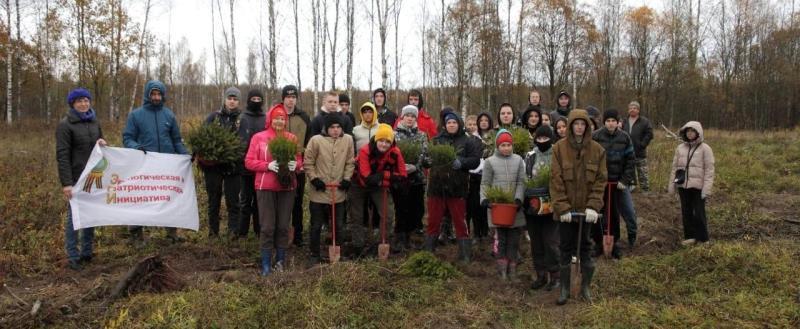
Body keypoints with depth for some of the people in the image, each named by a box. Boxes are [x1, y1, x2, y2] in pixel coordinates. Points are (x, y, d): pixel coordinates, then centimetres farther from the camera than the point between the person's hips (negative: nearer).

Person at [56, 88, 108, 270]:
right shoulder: (65, 125, -8)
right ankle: (73, 257, 9)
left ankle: (87, 252, 22)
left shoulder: (94, 121, 10)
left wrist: (102, 143, -4)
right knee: (74, 216, 0)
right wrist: (66, 183, -20)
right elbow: (62, 155, -13)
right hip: (76, 178, -6)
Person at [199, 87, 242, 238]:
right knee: (213, 201, 11)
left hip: (233, 167, -2)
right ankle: (213, 233, 22)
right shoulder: (213, 116, 7)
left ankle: (233, 233, 6)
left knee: (233, 201, 1)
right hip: (213, 165, 2)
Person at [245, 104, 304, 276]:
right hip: (265, 187, -2)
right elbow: (249, 161, -2)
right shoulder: (258, 137, 0)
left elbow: (299, 159, 12)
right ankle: (266, 264, 10)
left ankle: (280, 260, 20)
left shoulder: (292, 138, 7)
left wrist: (295, 165, -11)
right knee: (267, 227, -1)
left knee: (283, 226, 7)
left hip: (287, 187, 2)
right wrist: (268, 166, -16)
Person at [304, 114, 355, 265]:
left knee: (339, 226, 13)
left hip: (339, 192, 3)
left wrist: (347, 179, -2)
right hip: (319, 192, -3)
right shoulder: (316, 140, -11)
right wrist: (314, 179, -10)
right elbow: (308, 163, -4)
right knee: (316, 226, 9)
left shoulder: (348, 140, -1)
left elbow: (350, 163, 7)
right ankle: (314, 255, 24)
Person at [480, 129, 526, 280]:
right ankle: (502, 266, 10)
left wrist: (518, 198, -8)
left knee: (514, 237, 4)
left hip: (514, 205, 2)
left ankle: (512, 266, 14)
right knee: (501, 237, 1)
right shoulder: (490, 161, 3)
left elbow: (521, 182, 5)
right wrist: (485, 199, -10)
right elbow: (485, 183, 3)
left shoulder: (518, 160, 8)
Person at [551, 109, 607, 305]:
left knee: (585, 247, 9)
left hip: (586, 208, 1)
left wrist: (593, 206, -12)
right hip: (566, 209, -1)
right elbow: (556, 180, -8)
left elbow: (600, 180, -1)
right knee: (565, 248, 6)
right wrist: (562, 207, -15)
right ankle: (564, 289, 16)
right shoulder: (559, 148, -5)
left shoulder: (597, 150, 0)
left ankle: (585, 287, 23)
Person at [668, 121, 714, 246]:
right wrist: (672, 184, 8)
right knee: (686, 212, 11)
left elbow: (709, 170, -7)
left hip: (698, 187, -4)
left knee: (699, 213, 2)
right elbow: (675, 167, 11)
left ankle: (703, 239, 15)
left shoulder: (705, 148, -4)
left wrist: (707, 188, -14)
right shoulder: (680, 148, 8)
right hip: (683, 186, 4)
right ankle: (690, 236, 22)